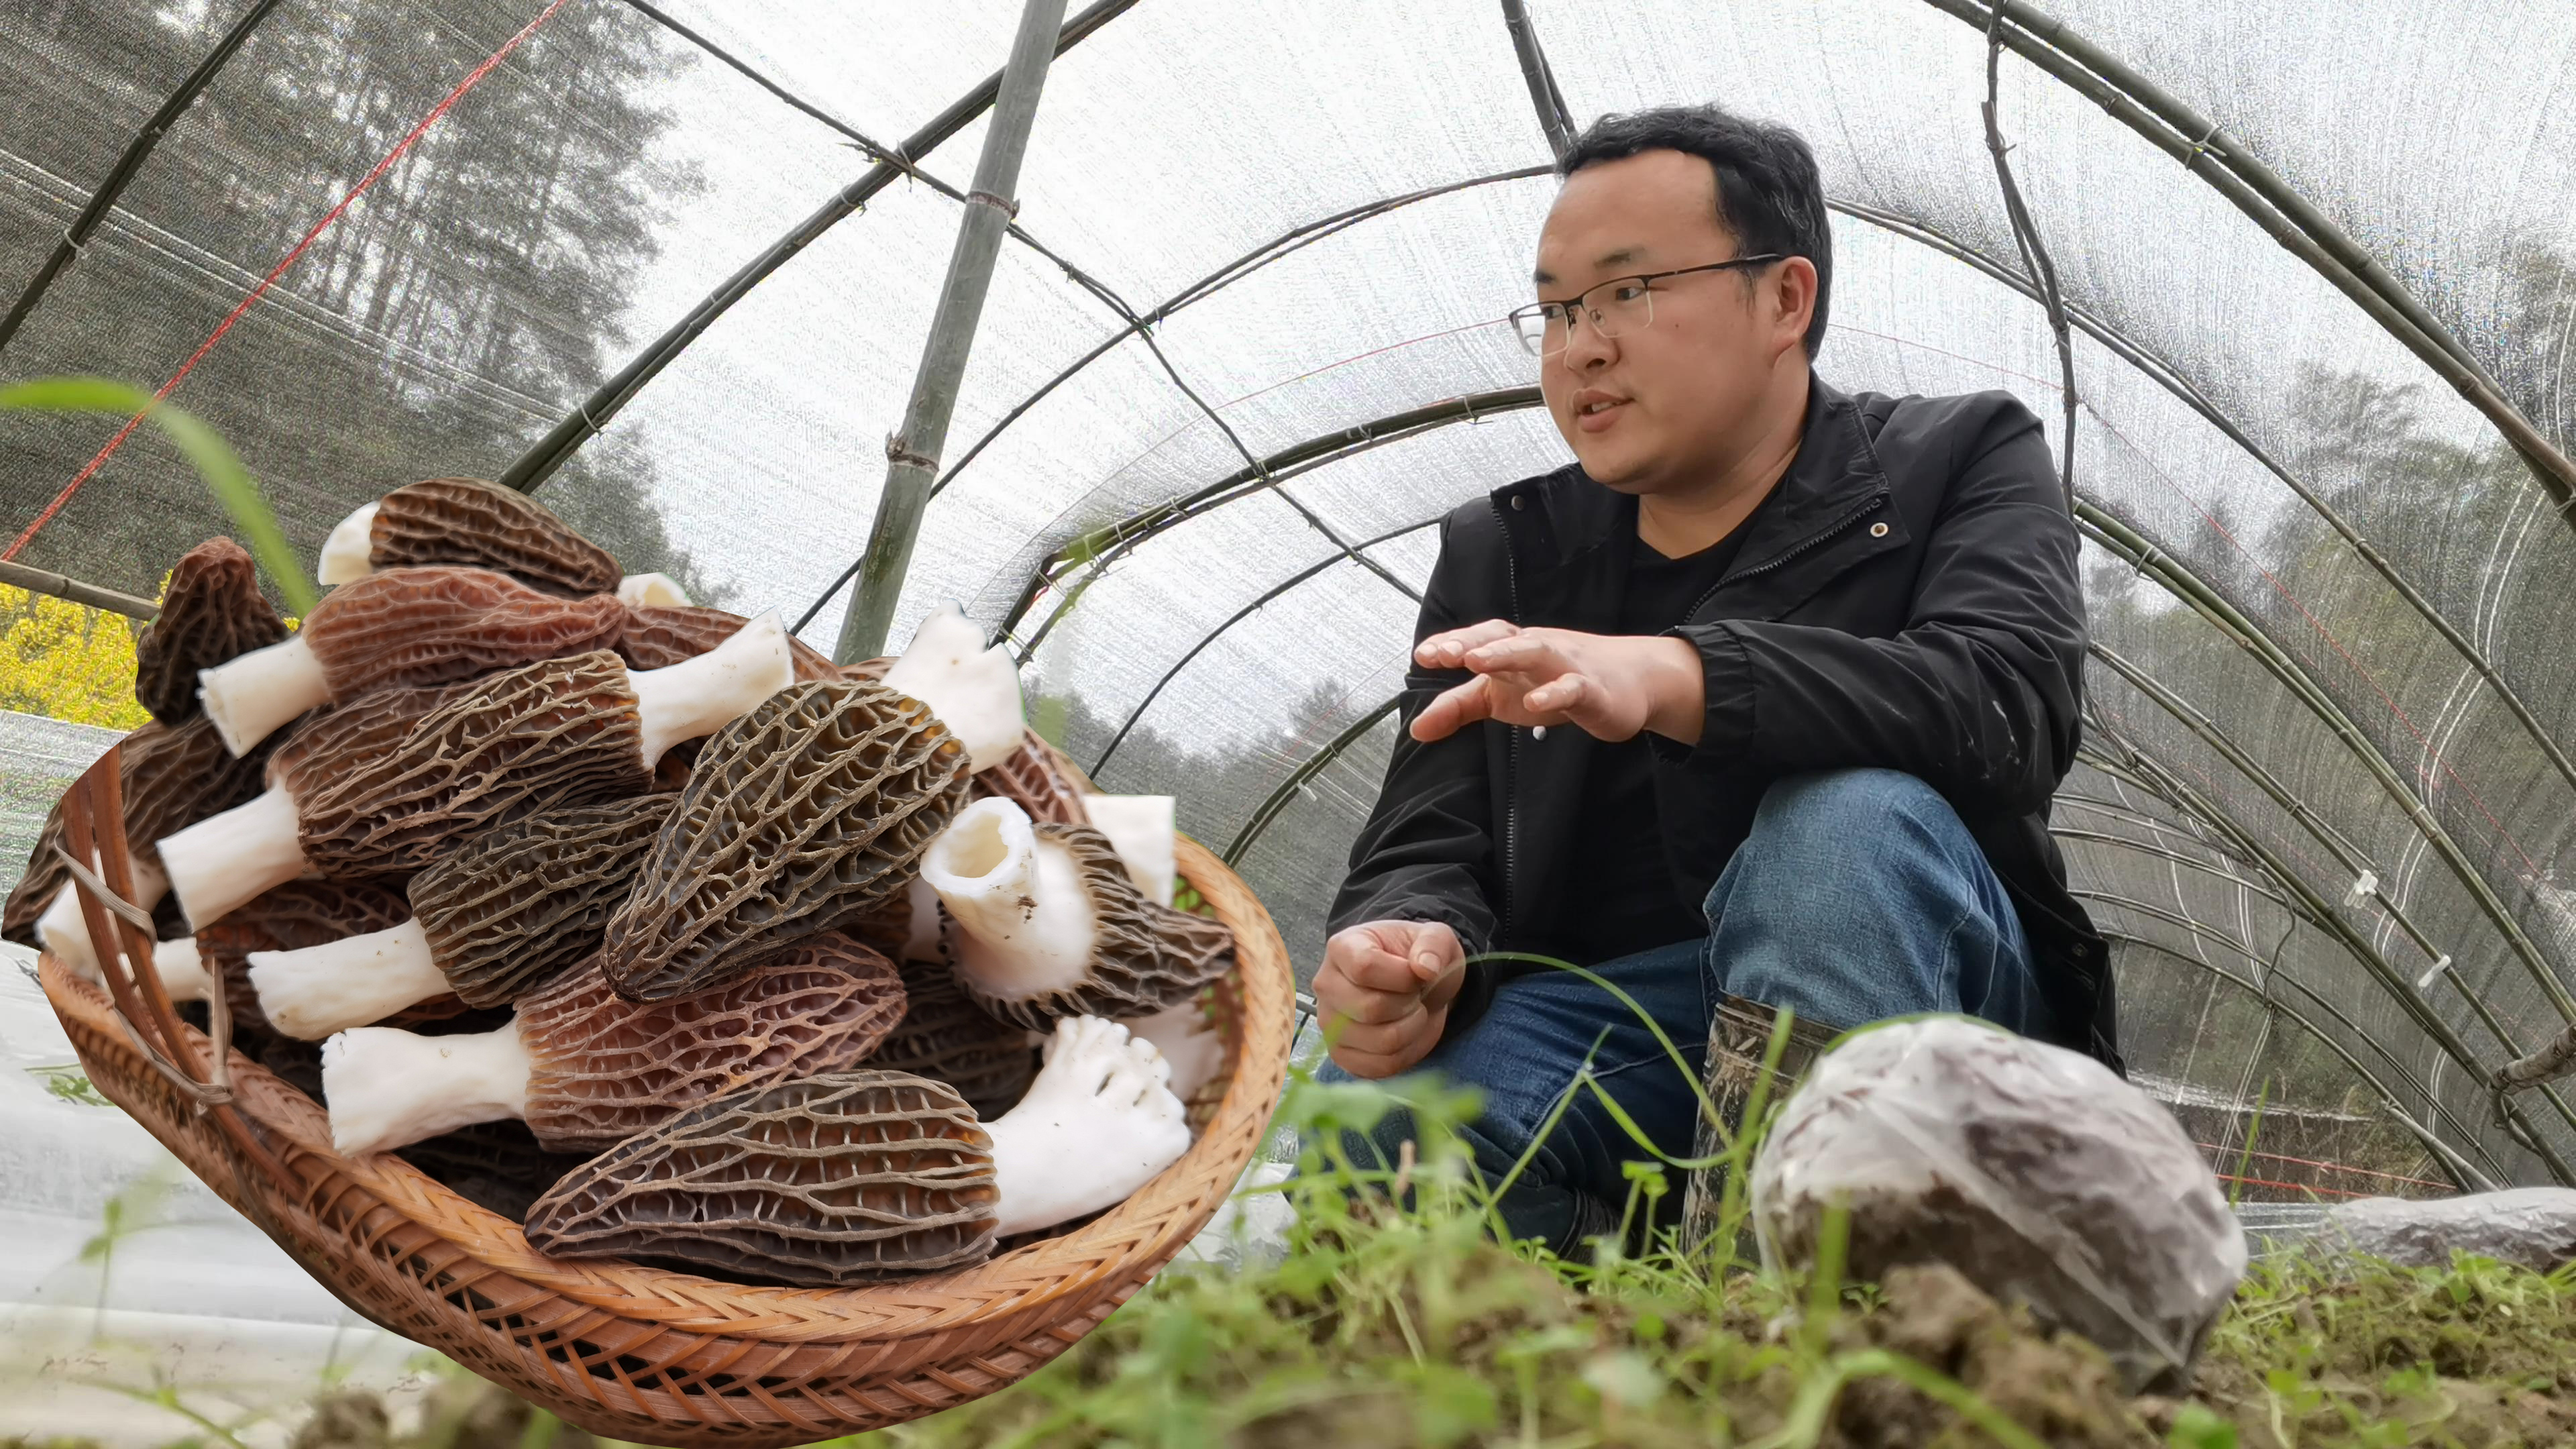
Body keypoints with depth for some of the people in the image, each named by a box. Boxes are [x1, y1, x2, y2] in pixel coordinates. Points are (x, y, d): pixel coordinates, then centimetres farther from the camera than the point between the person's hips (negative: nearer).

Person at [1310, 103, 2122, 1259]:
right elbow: (1425, 848, 4)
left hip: (1899, 997, -1)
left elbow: (2007, 702, -20)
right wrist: (1408, 948, -23)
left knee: (1849, 816, -34)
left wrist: (1669, 678, -36)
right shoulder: (1501, 555, 11)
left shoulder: (1958, 463, 3)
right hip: (1594, 1013, 2)